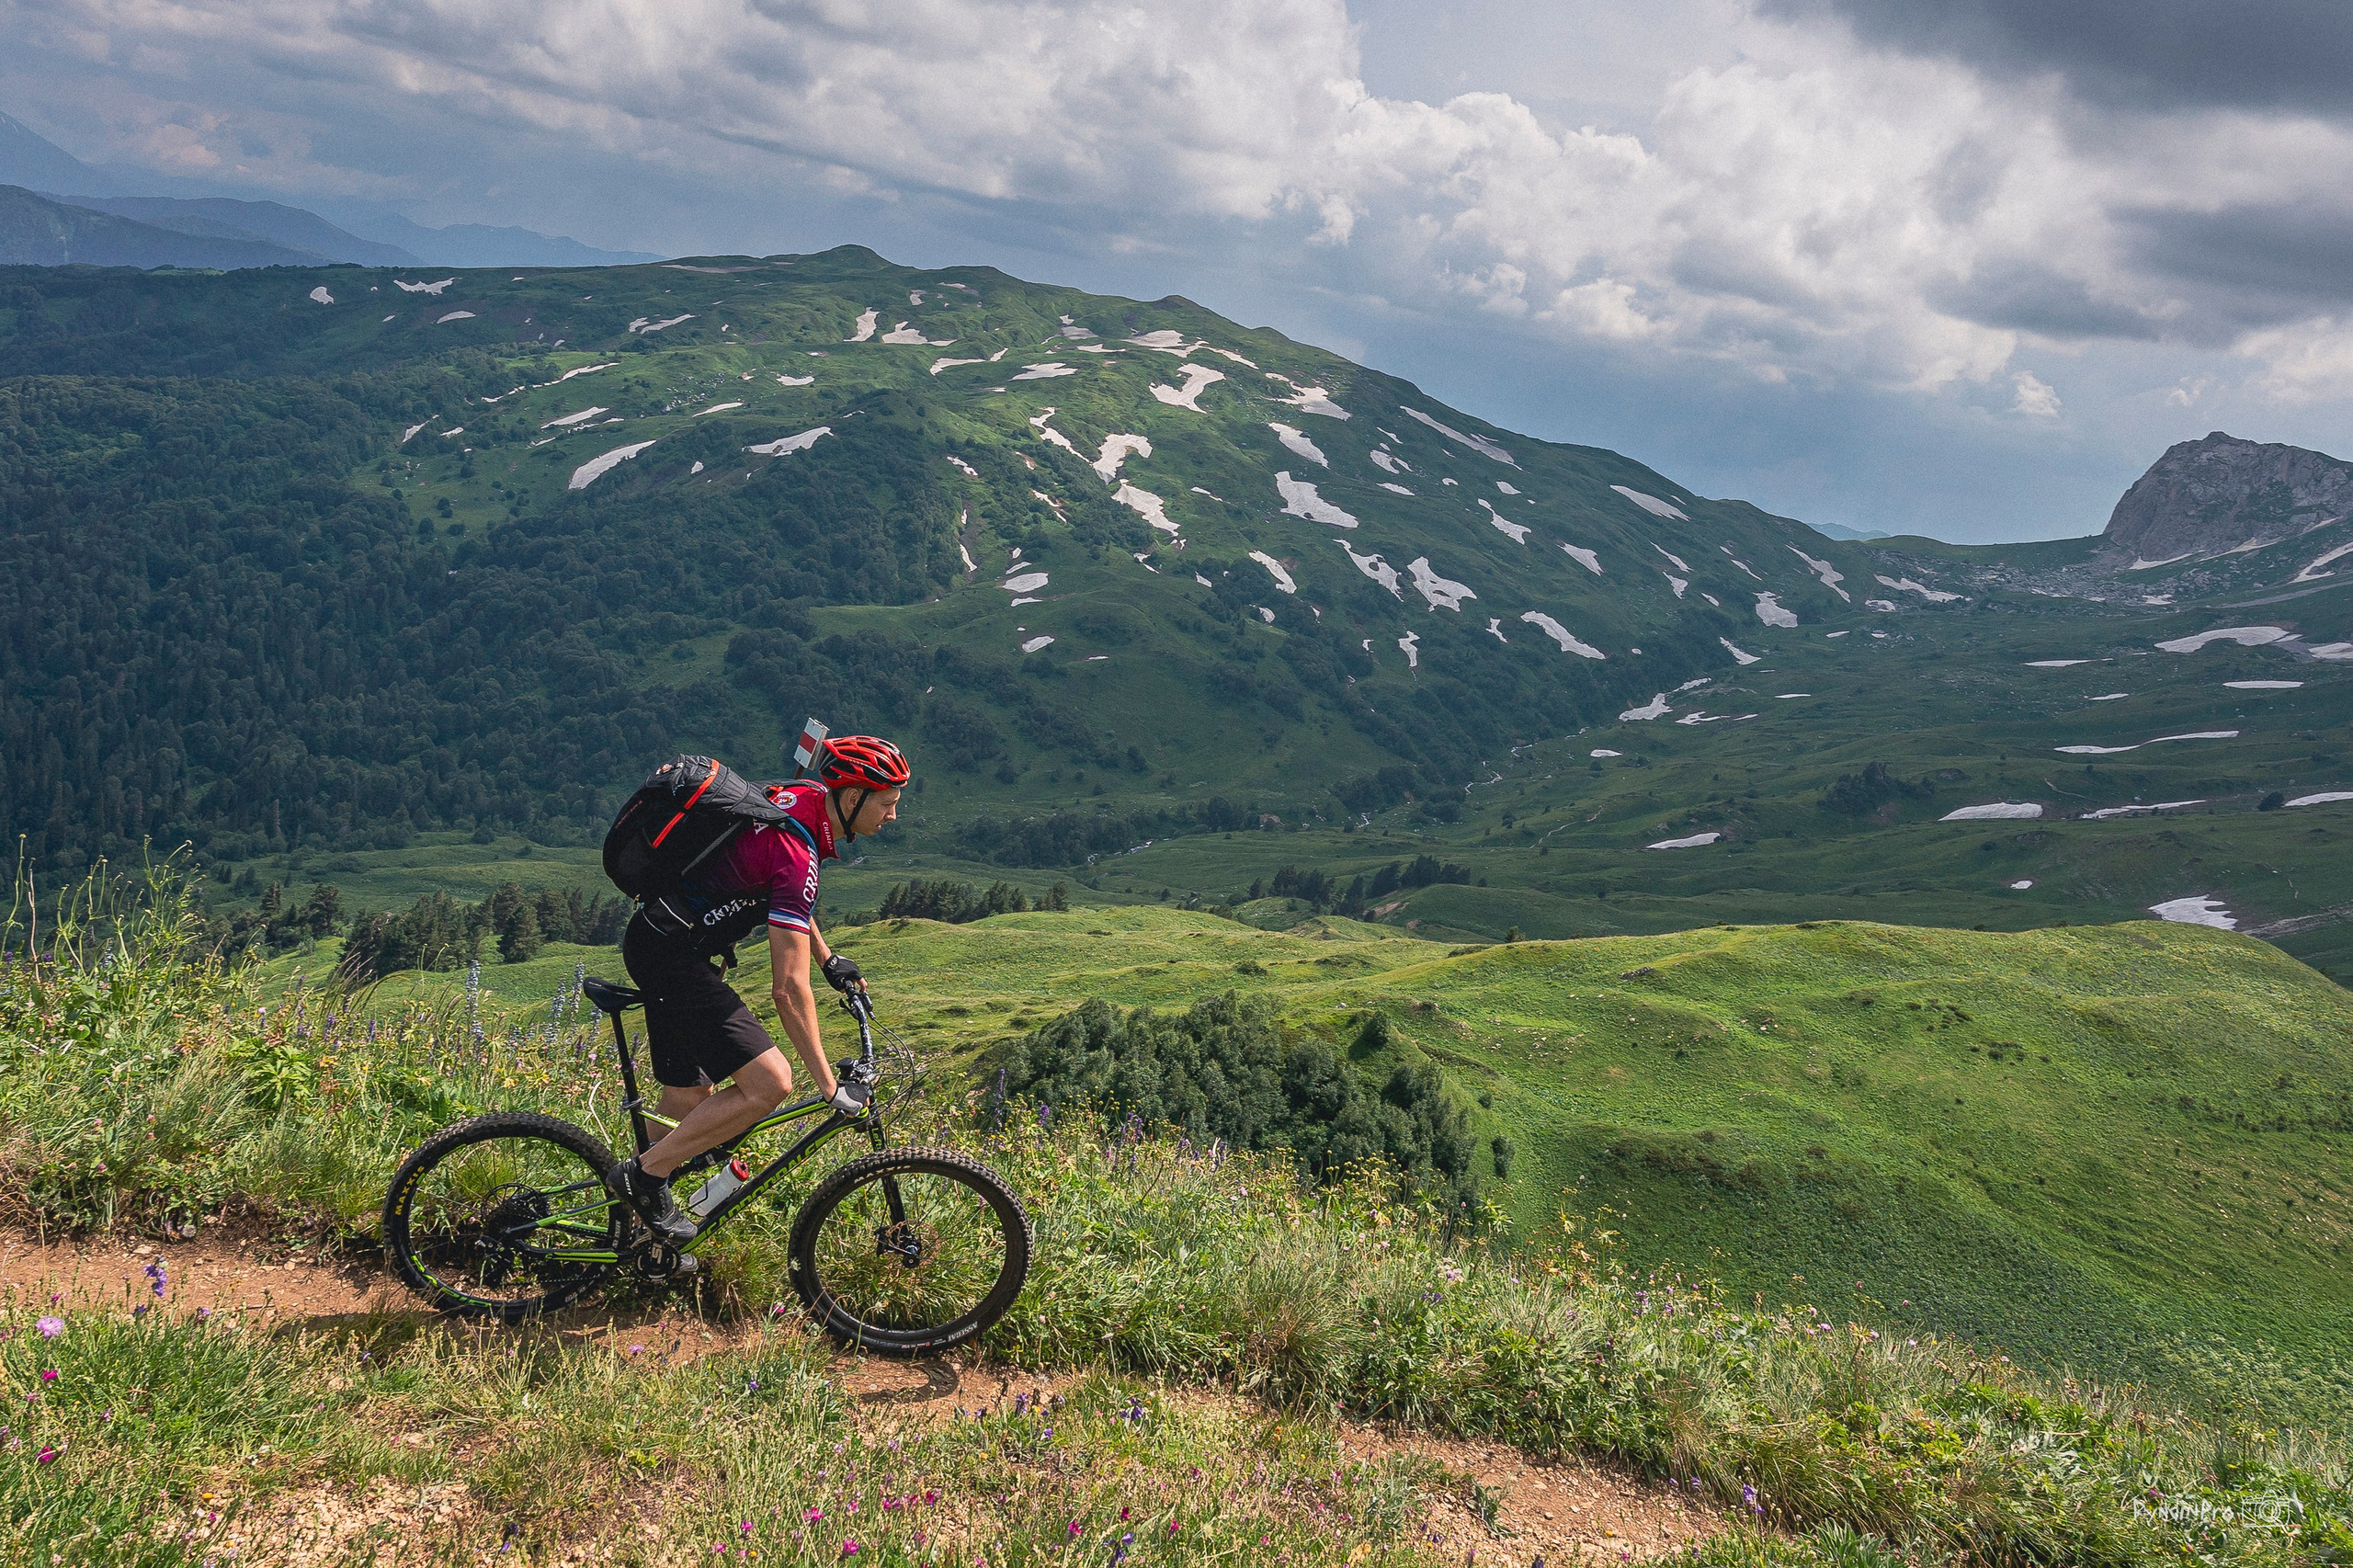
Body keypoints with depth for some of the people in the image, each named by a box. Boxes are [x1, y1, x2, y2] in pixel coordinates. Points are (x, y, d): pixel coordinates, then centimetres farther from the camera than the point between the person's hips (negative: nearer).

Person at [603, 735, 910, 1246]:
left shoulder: (805, 797, 3)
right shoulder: (797, 852, -25)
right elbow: (790, 989, -26)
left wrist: (830, 960, 26)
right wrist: (831, 1089, -22)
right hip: (673, 956, -10)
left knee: (688, 1100, 16)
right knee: (769, 1083, -15)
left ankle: (647, 1243, 28)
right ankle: (645, 1175, -3)